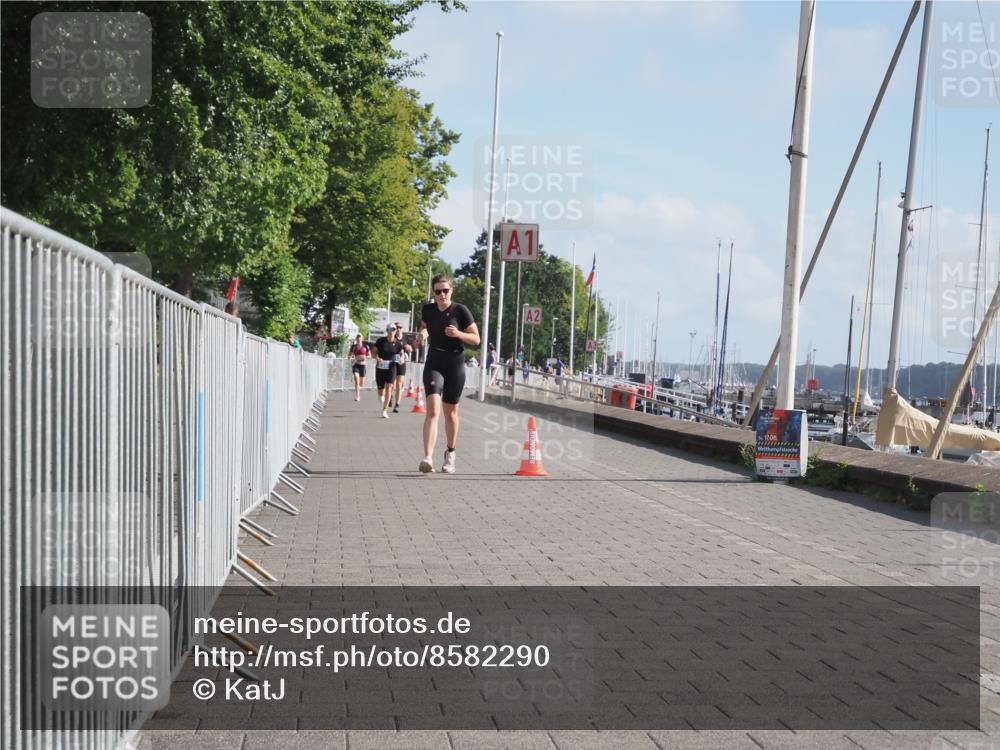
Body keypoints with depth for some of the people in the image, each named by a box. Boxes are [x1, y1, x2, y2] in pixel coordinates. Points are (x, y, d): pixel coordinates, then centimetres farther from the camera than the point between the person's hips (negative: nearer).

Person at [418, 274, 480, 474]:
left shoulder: (460, 311, -7)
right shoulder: (428, 309, 2)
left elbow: (476, 339, -5)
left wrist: (458, 334, -23)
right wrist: (423, 333, 0)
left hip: (455, 366, -1)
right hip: (434, 365, 1)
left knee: (450, 412, 12)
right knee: (433, 410, -16)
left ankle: (450, 453, 34)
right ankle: (428, 458, -27)